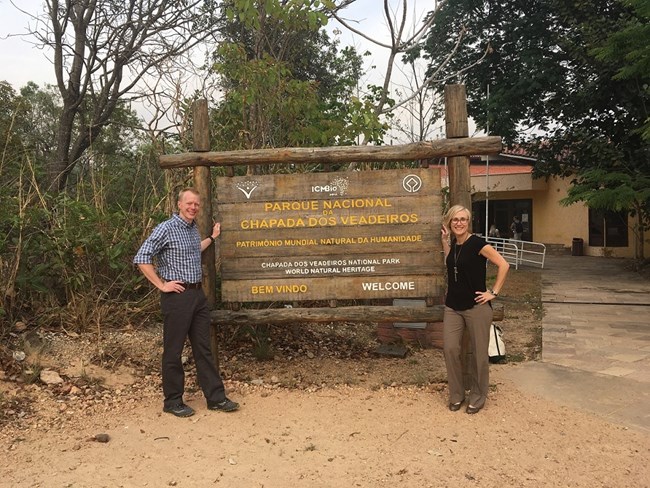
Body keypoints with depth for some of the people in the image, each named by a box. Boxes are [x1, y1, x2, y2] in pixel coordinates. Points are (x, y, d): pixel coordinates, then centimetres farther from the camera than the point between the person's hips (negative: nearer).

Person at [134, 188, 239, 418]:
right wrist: (162, 285, -14)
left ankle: (216, 397, 18)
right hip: (177, 296, -7)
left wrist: (212, 237, 30)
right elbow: (141, 259, -14)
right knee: (173, 350, 4)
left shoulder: (194, 228, 12)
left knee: (203, 348, 11)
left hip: (198, 294, 7)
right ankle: (173, 401, 18)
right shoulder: (166, 229, -11)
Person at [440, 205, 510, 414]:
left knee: (479, 353, 5)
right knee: (450, 349, 0)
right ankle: (456, 395, 18)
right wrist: (445, 239, 6)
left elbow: (503, 265, -13)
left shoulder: (477, 243, -11)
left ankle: (477, 398, 23)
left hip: (476, 306, -6)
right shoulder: (453, 244, 10)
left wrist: (494, 292, -12)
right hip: (452, 306, 6)